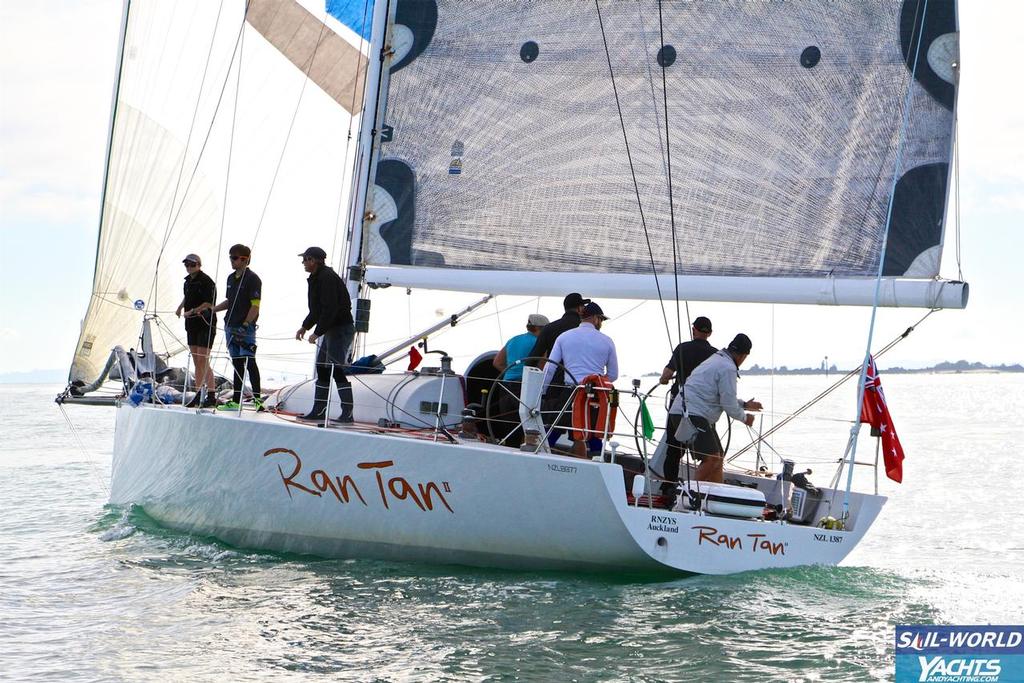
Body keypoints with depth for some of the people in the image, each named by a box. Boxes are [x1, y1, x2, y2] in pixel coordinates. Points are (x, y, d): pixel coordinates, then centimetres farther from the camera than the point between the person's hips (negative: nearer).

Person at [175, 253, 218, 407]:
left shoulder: (206, 281, -13)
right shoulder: (188, 280, 14)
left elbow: (209, 305, -19)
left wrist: (193, 311, -25)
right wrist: (180, 307, 23)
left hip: (206, 324, -8)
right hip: (192, 325, 8)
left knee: (203, 361, -13)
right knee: (197, 362, 10)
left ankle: (212, 396, -11)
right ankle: (199, 395, 14)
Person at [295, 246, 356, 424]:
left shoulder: (327, 278, -17)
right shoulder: (317, 278, 16)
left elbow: (330, 309, -23)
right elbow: (317, 309, 25)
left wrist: (317, 332, -20)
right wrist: (305, 326, 19)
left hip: (341, 328, -11)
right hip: (331, 330, 11)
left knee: (337, 370, -13)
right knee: (322, 369, 12)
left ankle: (347, 413, -12)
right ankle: (318, 411, 17)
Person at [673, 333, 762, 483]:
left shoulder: (716, 360, 22)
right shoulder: (728, 368, -12)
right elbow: (728, 404, -12)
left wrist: (744, 404, 33)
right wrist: (744, 418, 5)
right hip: (693, 415, -11)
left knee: (718, 457, 15)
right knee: (712, 458, -17)